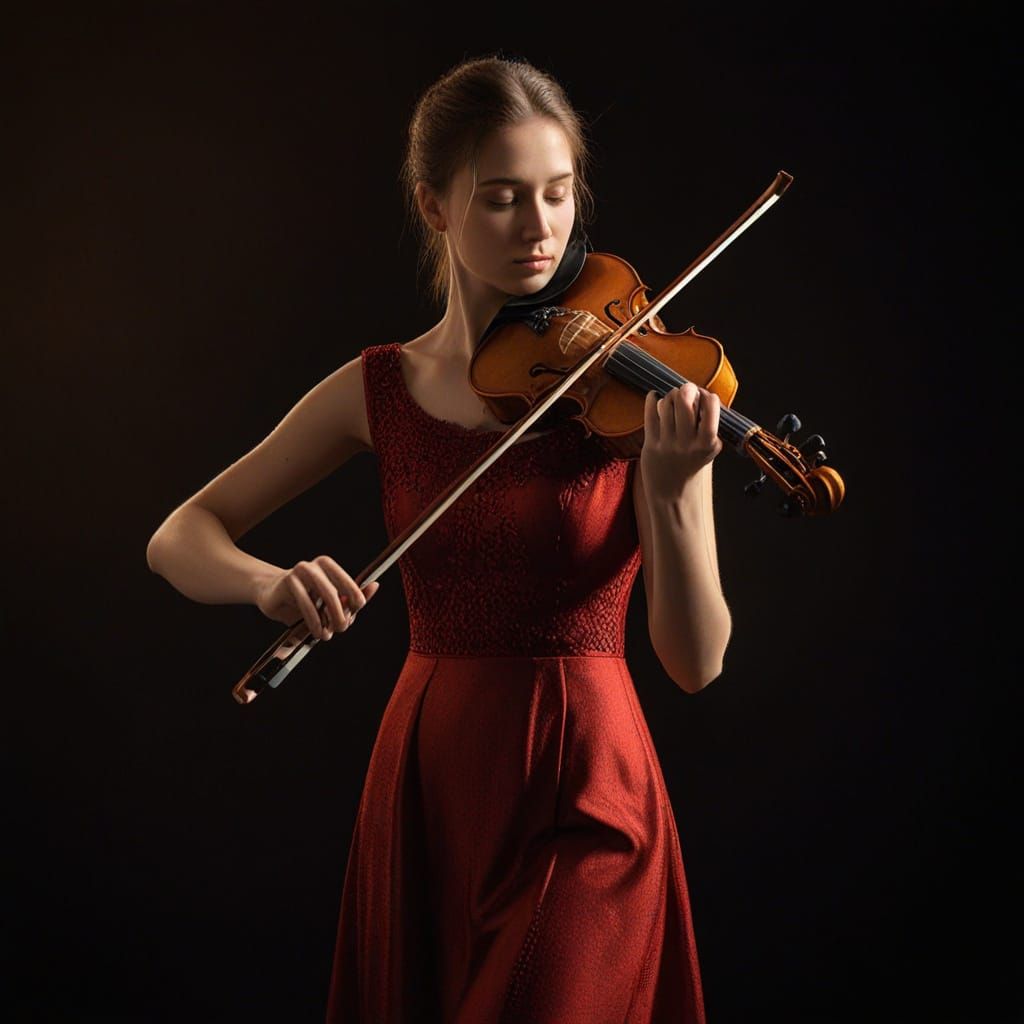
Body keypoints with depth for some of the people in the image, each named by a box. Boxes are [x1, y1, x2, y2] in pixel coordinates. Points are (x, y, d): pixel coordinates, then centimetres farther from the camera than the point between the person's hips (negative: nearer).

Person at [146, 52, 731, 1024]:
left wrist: (670, 494, -30)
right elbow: (178, 539, 3)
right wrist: (268, 581, -19)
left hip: (585, 792, -3)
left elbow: (697, 662, -12)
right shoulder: (380, 390, 1)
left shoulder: (628, 388, -7)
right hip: (428, 784, 3)